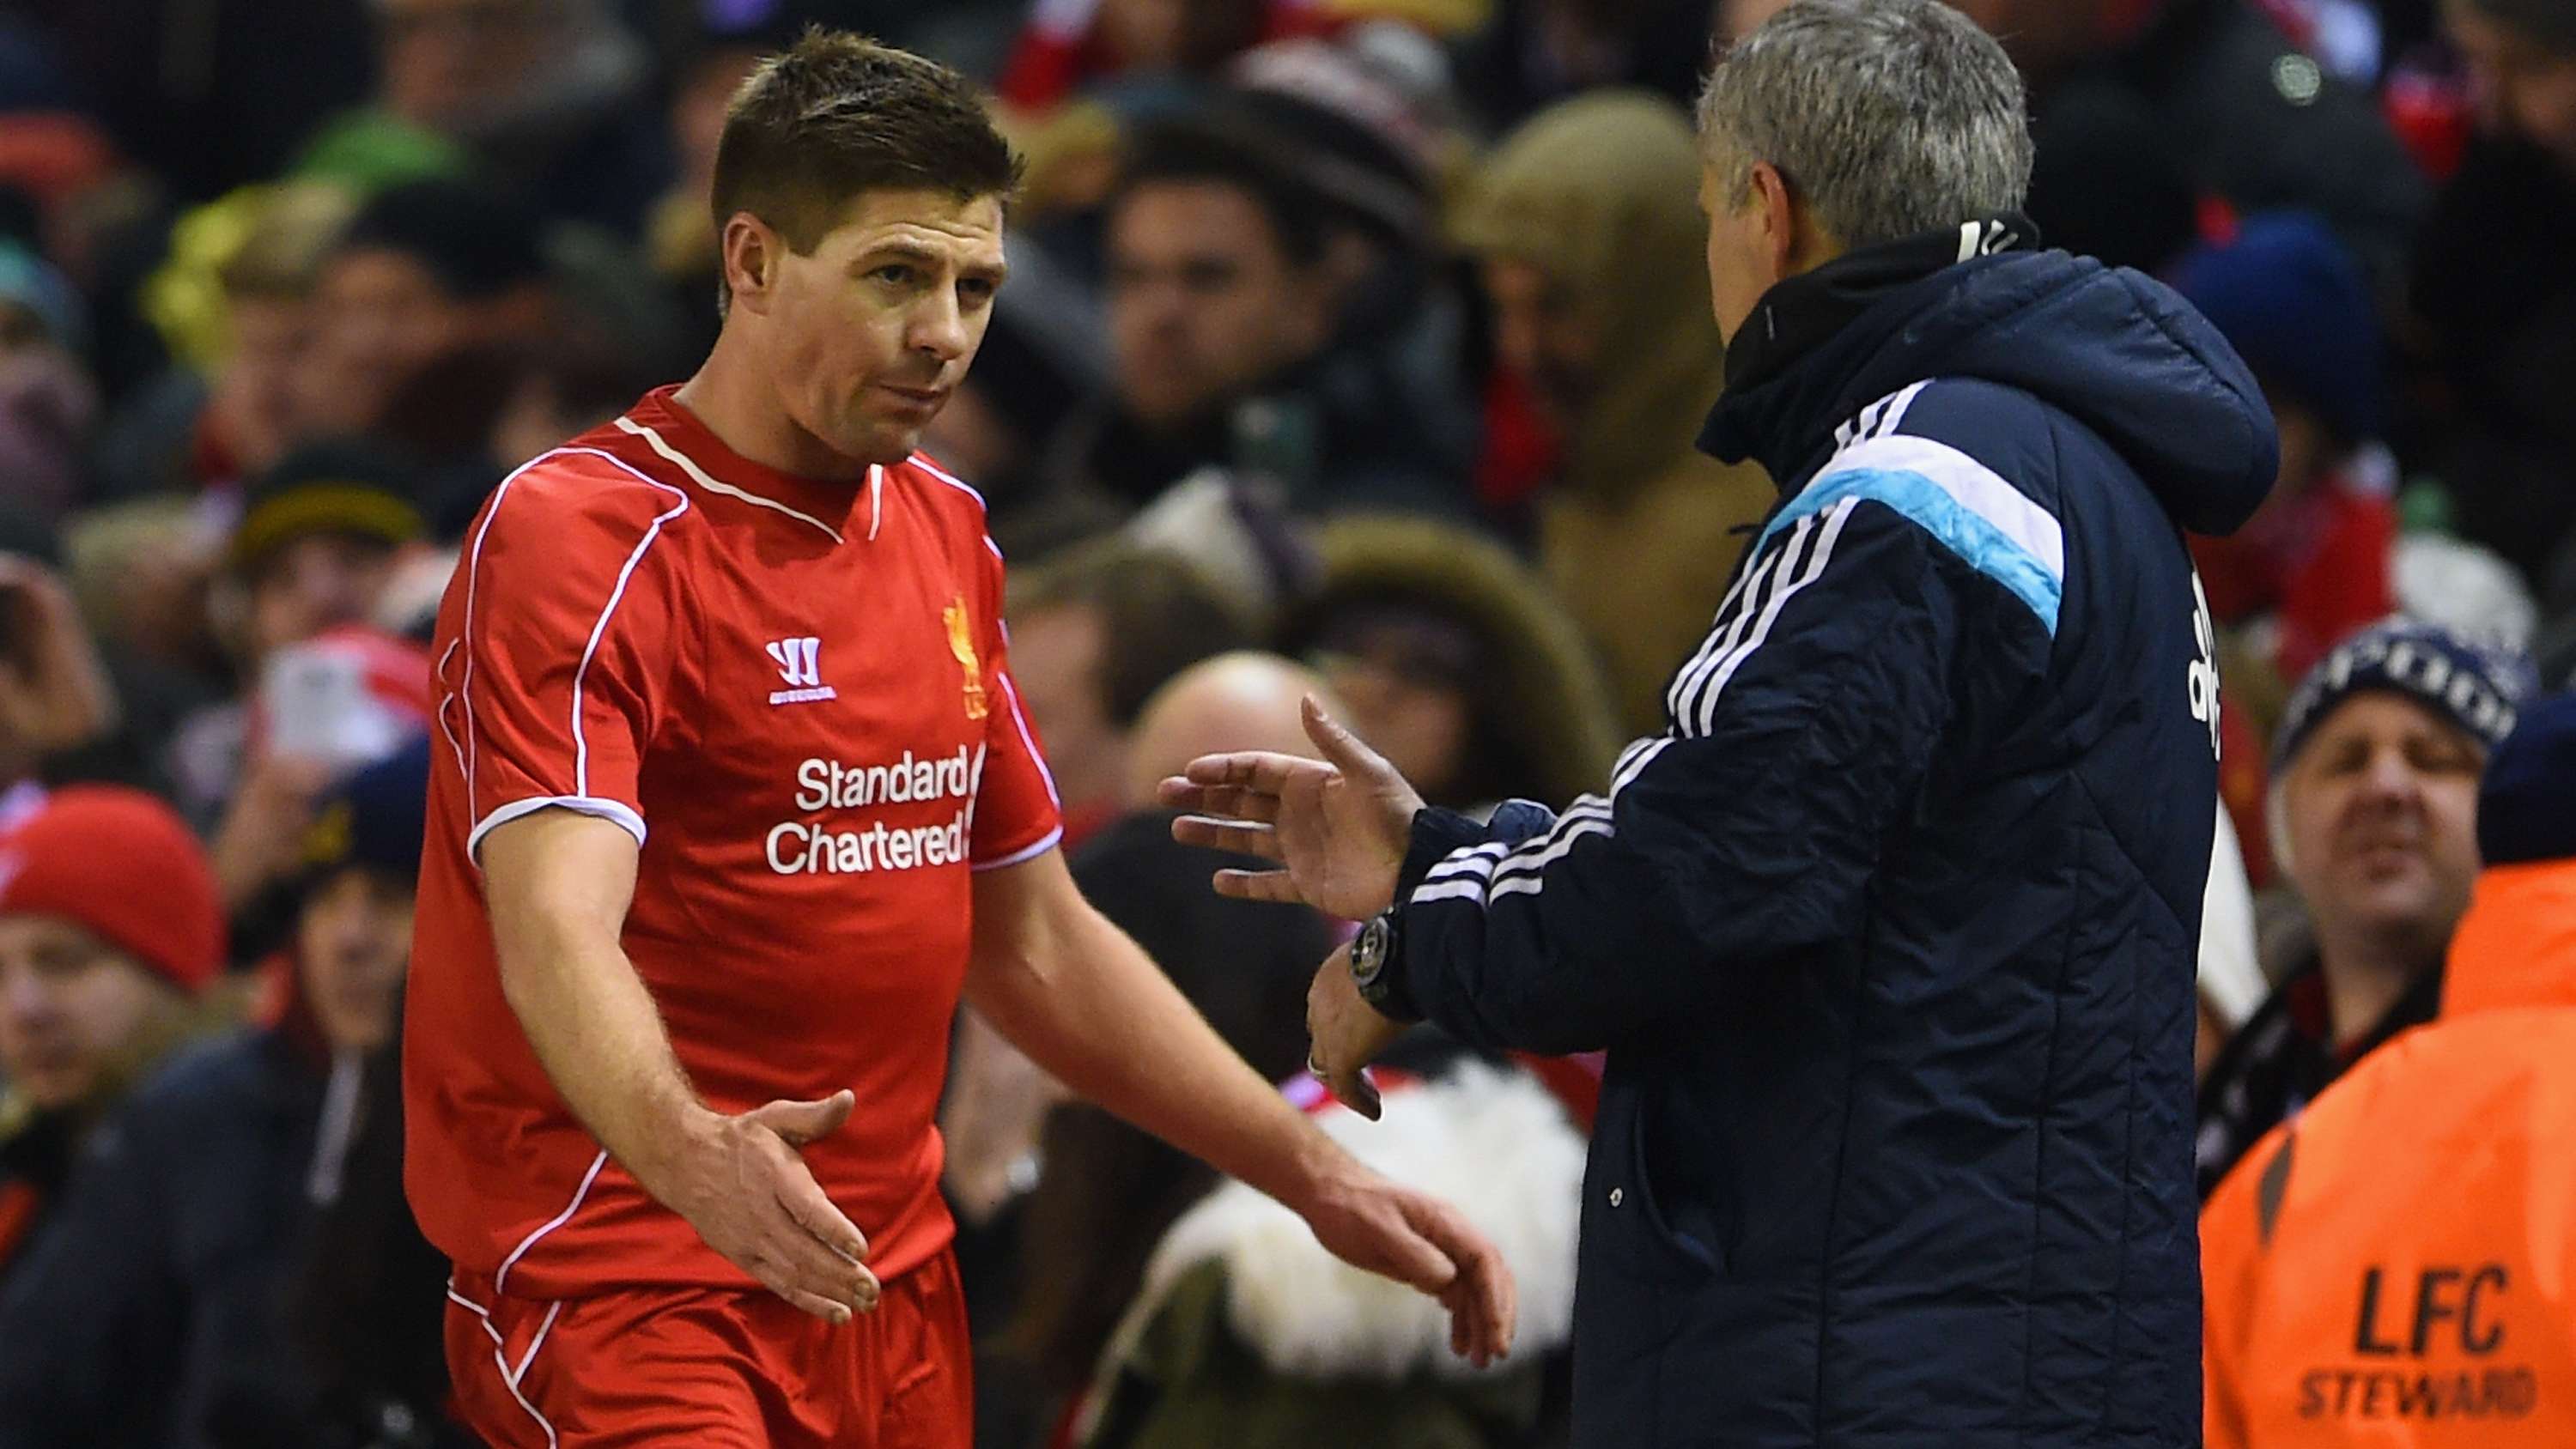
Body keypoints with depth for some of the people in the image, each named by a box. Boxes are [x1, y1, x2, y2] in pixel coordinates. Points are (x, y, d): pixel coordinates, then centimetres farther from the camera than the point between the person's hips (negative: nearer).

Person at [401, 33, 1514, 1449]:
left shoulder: (946, 535, 15)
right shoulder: (573, 537, -11)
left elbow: (1033, 946, 22)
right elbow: (557, 932, -25)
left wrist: (1319, 1183, 16)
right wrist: (690, 1153, -44)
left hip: (894, 1298, 7)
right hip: (624, 1284, -7)